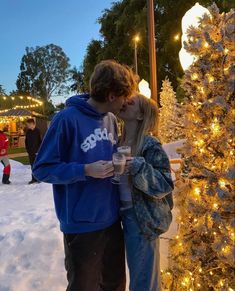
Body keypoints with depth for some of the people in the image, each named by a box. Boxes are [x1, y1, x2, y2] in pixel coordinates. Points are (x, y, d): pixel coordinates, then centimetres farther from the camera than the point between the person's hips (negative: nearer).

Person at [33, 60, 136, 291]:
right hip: (82, 225, -6)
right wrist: (86, 171, -25)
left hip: (112, 220, 7)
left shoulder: (111, 120, 5)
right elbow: (42, 168, -15)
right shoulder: (68, 119, -18)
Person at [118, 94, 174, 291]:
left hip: (143, 218, -7)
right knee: (136, 269, 24)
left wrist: (137, 166, -31)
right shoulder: (121, 142, 4)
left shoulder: (150, 144, -17)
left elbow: (165, 185, -20)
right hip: (126, 213, 7)